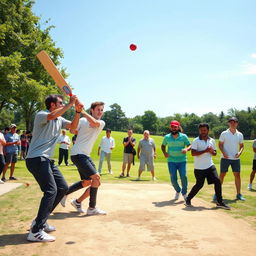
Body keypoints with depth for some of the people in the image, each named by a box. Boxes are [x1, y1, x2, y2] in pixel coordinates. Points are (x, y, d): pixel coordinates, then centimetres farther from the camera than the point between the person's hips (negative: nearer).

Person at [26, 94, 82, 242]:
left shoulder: (60, 119, 16)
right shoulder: (41, 115, -9)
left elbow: (73, 126, 15)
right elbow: (52, 115, -31)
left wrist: (78, 111, -1)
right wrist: (70, 104, -23)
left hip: (47, 160, 10)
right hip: (36, 158, -10)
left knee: (63, 188, 9)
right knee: (51, 190, -19)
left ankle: (41, 221, 17)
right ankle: (36, 231, -15)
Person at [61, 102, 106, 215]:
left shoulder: (101, 123, 8)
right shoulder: (82, 120, 0)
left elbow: (94, 122, -14)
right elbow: (72, 130, -7)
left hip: (86, 155, 7)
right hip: (77, 154, -7)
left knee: (87, 182, 13)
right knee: (96, 178, -14)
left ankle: (64, 193, 29)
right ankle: (92, 208, -4)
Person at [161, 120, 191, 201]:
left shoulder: (183, 136, -2)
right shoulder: (167, 137, 3)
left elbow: (190, 145, 1)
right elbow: (163, 146, 17)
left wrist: (186, 149, -22)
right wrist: (164, 153, -2)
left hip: (182, 161, -1)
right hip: (171, 161, 1)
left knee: (183, 176, -13)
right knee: (173, 179, 0)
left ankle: (184, 193, 11)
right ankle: (178, 190, 30)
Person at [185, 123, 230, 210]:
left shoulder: (212, 141, 8)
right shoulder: (196, 141, -9)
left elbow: (215, 153, 17)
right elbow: (193, 153, -20)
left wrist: (212, 152, -7)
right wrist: (205, 151, -23)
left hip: (210, 166, 5)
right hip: (199, 168, -4)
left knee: (217, 181, -6)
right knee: (199, 185, 0)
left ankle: (220, 202, 5)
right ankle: (188, 199, 21)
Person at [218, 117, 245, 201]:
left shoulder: (240, 135, 6)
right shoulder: (224, 133, -2)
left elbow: (242, 146, 13)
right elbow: (220, 144, 0)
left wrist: (240, 152, -7)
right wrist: (223, 153, -16)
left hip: (236, 158, 3)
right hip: (225, 158, -3)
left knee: (237, 175, 4)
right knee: (222, 175, -1)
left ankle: (239, 194, 14)